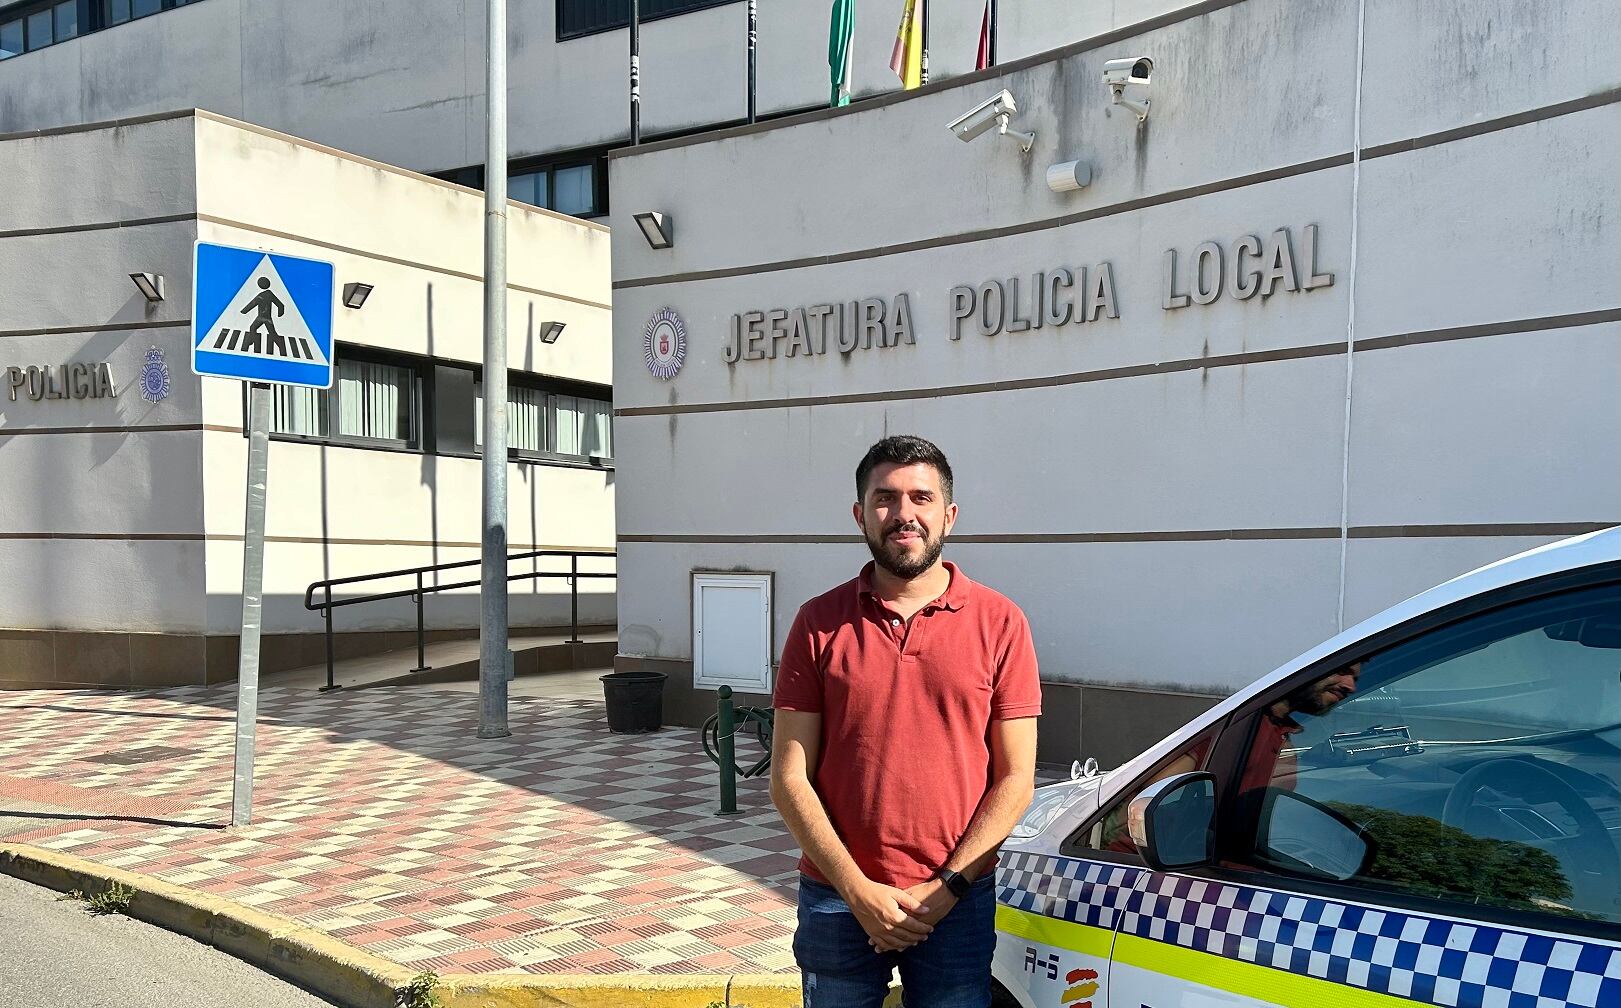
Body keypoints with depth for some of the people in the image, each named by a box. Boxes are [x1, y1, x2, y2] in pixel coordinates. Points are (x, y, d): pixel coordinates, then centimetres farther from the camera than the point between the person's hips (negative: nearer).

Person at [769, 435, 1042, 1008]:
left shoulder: (999, 623, -2)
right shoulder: (820, 623, -1)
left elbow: (1015, 780, -2)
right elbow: (790, 779, -2)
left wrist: (945, 888, -10)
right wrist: (860, 892, -11)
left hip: (958, 905, 0)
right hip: (836, 899, 1)